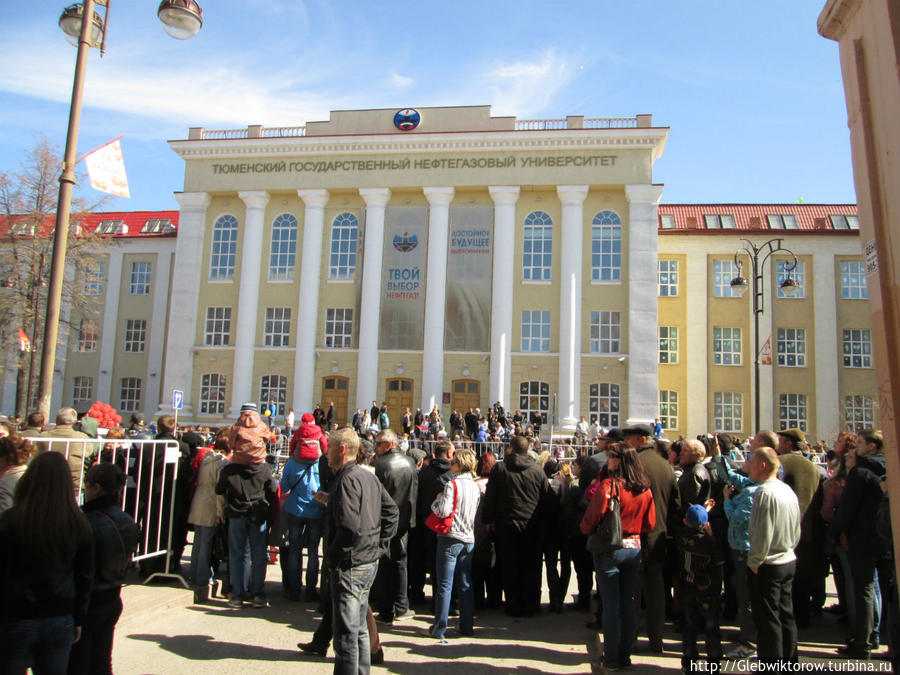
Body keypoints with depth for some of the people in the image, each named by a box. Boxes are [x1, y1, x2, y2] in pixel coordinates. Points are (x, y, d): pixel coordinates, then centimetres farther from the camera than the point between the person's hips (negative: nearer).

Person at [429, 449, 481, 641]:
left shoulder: (452, 484, -13)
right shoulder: (476, 487, 8)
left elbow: (443, 511, -19)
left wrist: (436, 501, -1)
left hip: (450, 539, -6)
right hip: (469, 540, 6)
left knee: (444, 586, 0)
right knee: (466, 585, 13)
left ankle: (440, 628, 6)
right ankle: (467, 626, 18)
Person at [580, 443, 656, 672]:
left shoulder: (607, 485, -18)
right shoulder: (645, 489, 0)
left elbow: (591, 519, -15)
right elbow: (649, 524, 8)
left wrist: (584, 530, 5)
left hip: (610, 548, -5)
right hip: (634, 548, 5)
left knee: (611, 604, 4)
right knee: (628, 603, 14)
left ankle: (612, 658, 11)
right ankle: (625, 655, 22)